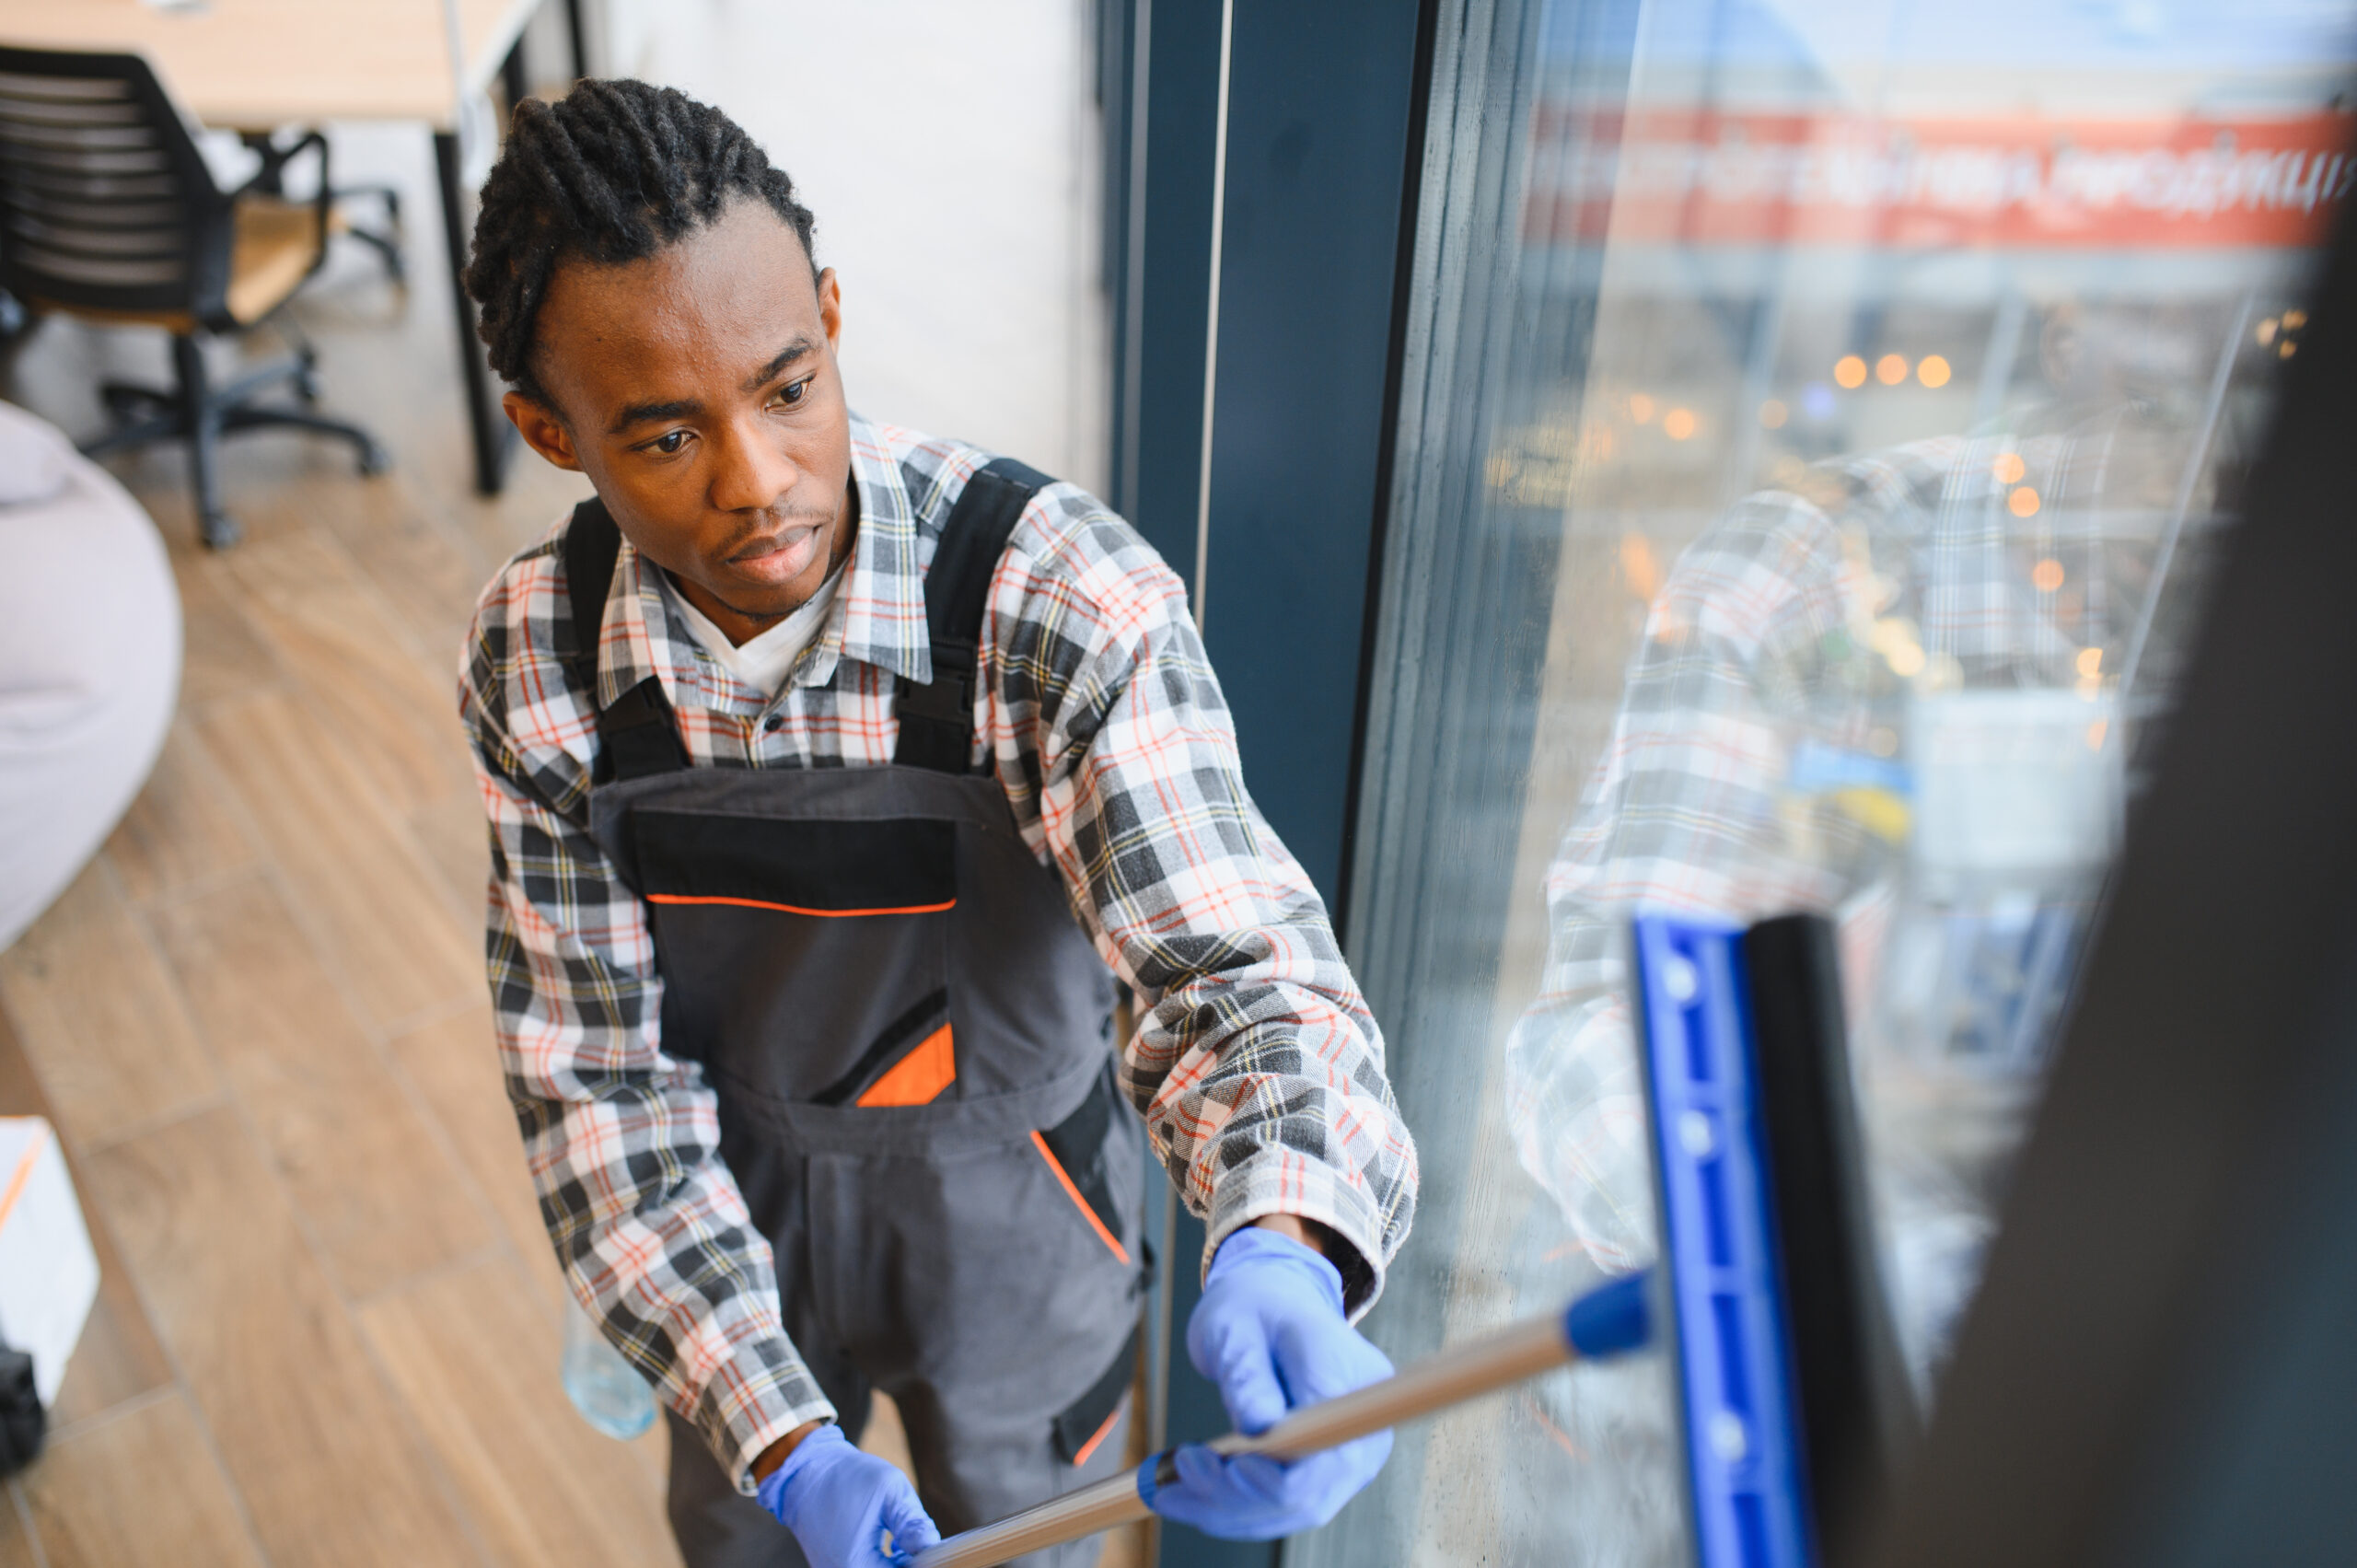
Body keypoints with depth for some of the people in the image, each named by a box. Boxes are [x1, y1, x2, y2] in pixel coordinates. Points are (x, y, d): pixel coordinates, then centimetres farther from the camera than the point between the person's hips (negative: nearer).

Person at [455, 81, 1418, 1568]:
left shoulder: (1066, 598, -32)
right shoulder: (537, 655, -20)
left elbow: (1229, 958, -37)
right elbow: (597, 1076, -16)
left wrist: (1284, 1246, -60)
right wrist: (784, 1442, -26)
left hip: (1012, 1221, -2)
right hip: (736, 1210, 2)